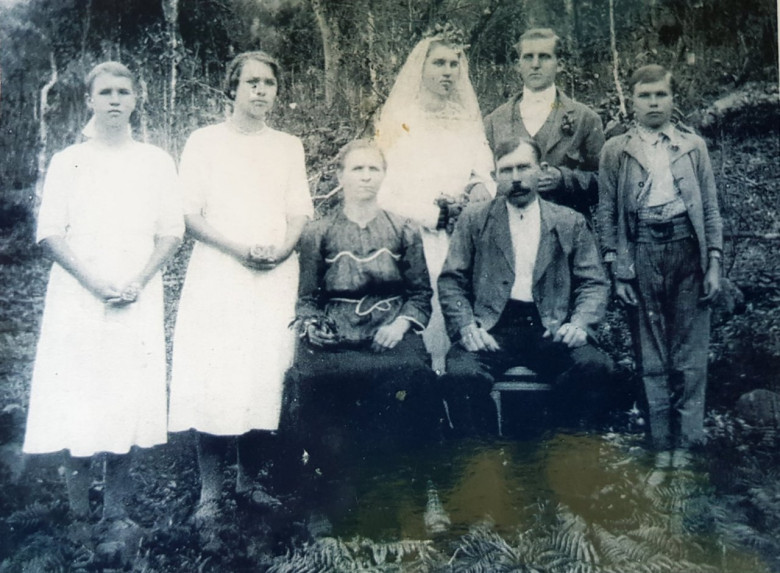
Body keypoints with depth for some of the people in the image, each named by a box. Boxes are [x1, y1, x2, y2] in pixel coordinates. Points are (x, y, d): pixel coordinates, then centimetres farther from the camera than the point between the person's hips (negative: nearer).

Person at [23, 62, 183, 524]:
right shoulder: (68, 161, 7)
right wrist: (93, 282, -13)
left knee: (129, 399, -1)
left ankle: (118, 511, 11)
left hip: (137, 300, 1)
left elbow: (171, 233, 5)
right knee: (76, 399, -2)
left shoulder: (157, 161, 8)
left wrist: (138, 282, -9)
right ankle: (78, 513, 12)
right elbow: (50, 234, 1)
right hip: (78, 298, 0)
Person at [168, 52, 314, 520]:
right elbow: (189, 215, 0)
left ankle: (250, 478, 15)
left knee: (267, 382, 1)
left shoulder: (289, 146, 16)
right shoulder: (205, 142, 7)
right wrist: (238, 248, -14)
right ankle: (211, 490, 2)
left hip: (276, 279, 3)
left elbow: (300, 212, 12)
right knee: (215, 383, -8)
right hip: (218, 275, -3)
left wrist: (282, 249, -9)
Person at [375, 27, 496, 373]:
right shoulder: (399, 121, 4)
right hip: (417, 242, -3)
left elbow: (485, 175, 15)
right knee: (422, 319, -11)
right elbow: (388, 192, -4)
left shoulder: (469, 122, 17)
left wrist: (482, 190, -7)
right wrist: (436, 214, -11)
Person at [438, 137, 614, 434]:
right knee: (461, 374, -32)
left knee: (594, 366, -29)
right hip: (491, 329, -1)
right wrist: (466, 327, -9)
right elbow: (451, 281, 9)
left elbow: (594, 283, 12)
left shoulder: (571, 223, 17)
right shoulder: (474, 220, 15)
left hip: (551, 329, 1)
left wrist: (580, 323, -9)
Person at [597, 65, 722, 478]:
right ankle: (661, 443, 12)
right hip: (641, 253, -1)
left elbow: (711, 207, 11)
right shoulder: (615, 151, 8)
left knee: (690, 354, 1)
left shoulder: (693, 146, 12)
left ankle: (685, 441, 11)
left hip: (686, 249, 1)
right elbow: (607, 213, 7)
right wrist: (616, 269, -1)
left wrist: (714, 262, 2)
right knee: (650, 355, 3)